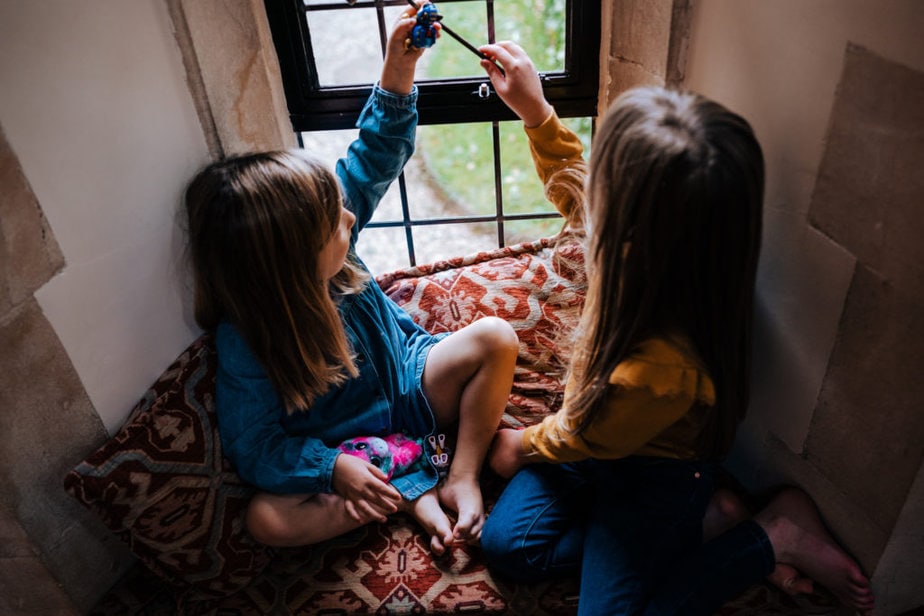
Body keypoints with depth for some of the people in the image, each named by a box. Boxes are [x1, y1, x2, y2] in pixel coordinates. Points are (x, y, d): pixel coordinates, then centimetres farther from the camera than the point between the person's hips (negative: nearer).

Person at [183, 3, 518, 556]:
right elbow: (254, 446, -17)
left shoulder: (328, 248, -14)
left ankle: (462, 478, -12)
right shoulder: (244, 345, -24)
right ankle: (414, 491, -18)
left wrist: (398, 73, -19)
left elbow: (375, 157, -8)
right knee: (268, 519, -26)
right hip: (349, 446, -3)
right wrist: (333, 467, -30)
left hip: (410, 384, 4)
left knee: (495, 338, -18)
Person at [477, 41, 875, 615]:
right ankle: (691, 528, 9)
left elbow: (588, 438, -18)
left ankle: (770, 539, 7)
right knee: (505, 542, 3)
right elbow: (570, 187, 3)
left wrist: (523, 445, 3)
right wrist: (535, 111, -7)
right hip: (599, 435, 7)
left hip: (652, 475, -7)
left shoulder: (660, 372, -43)